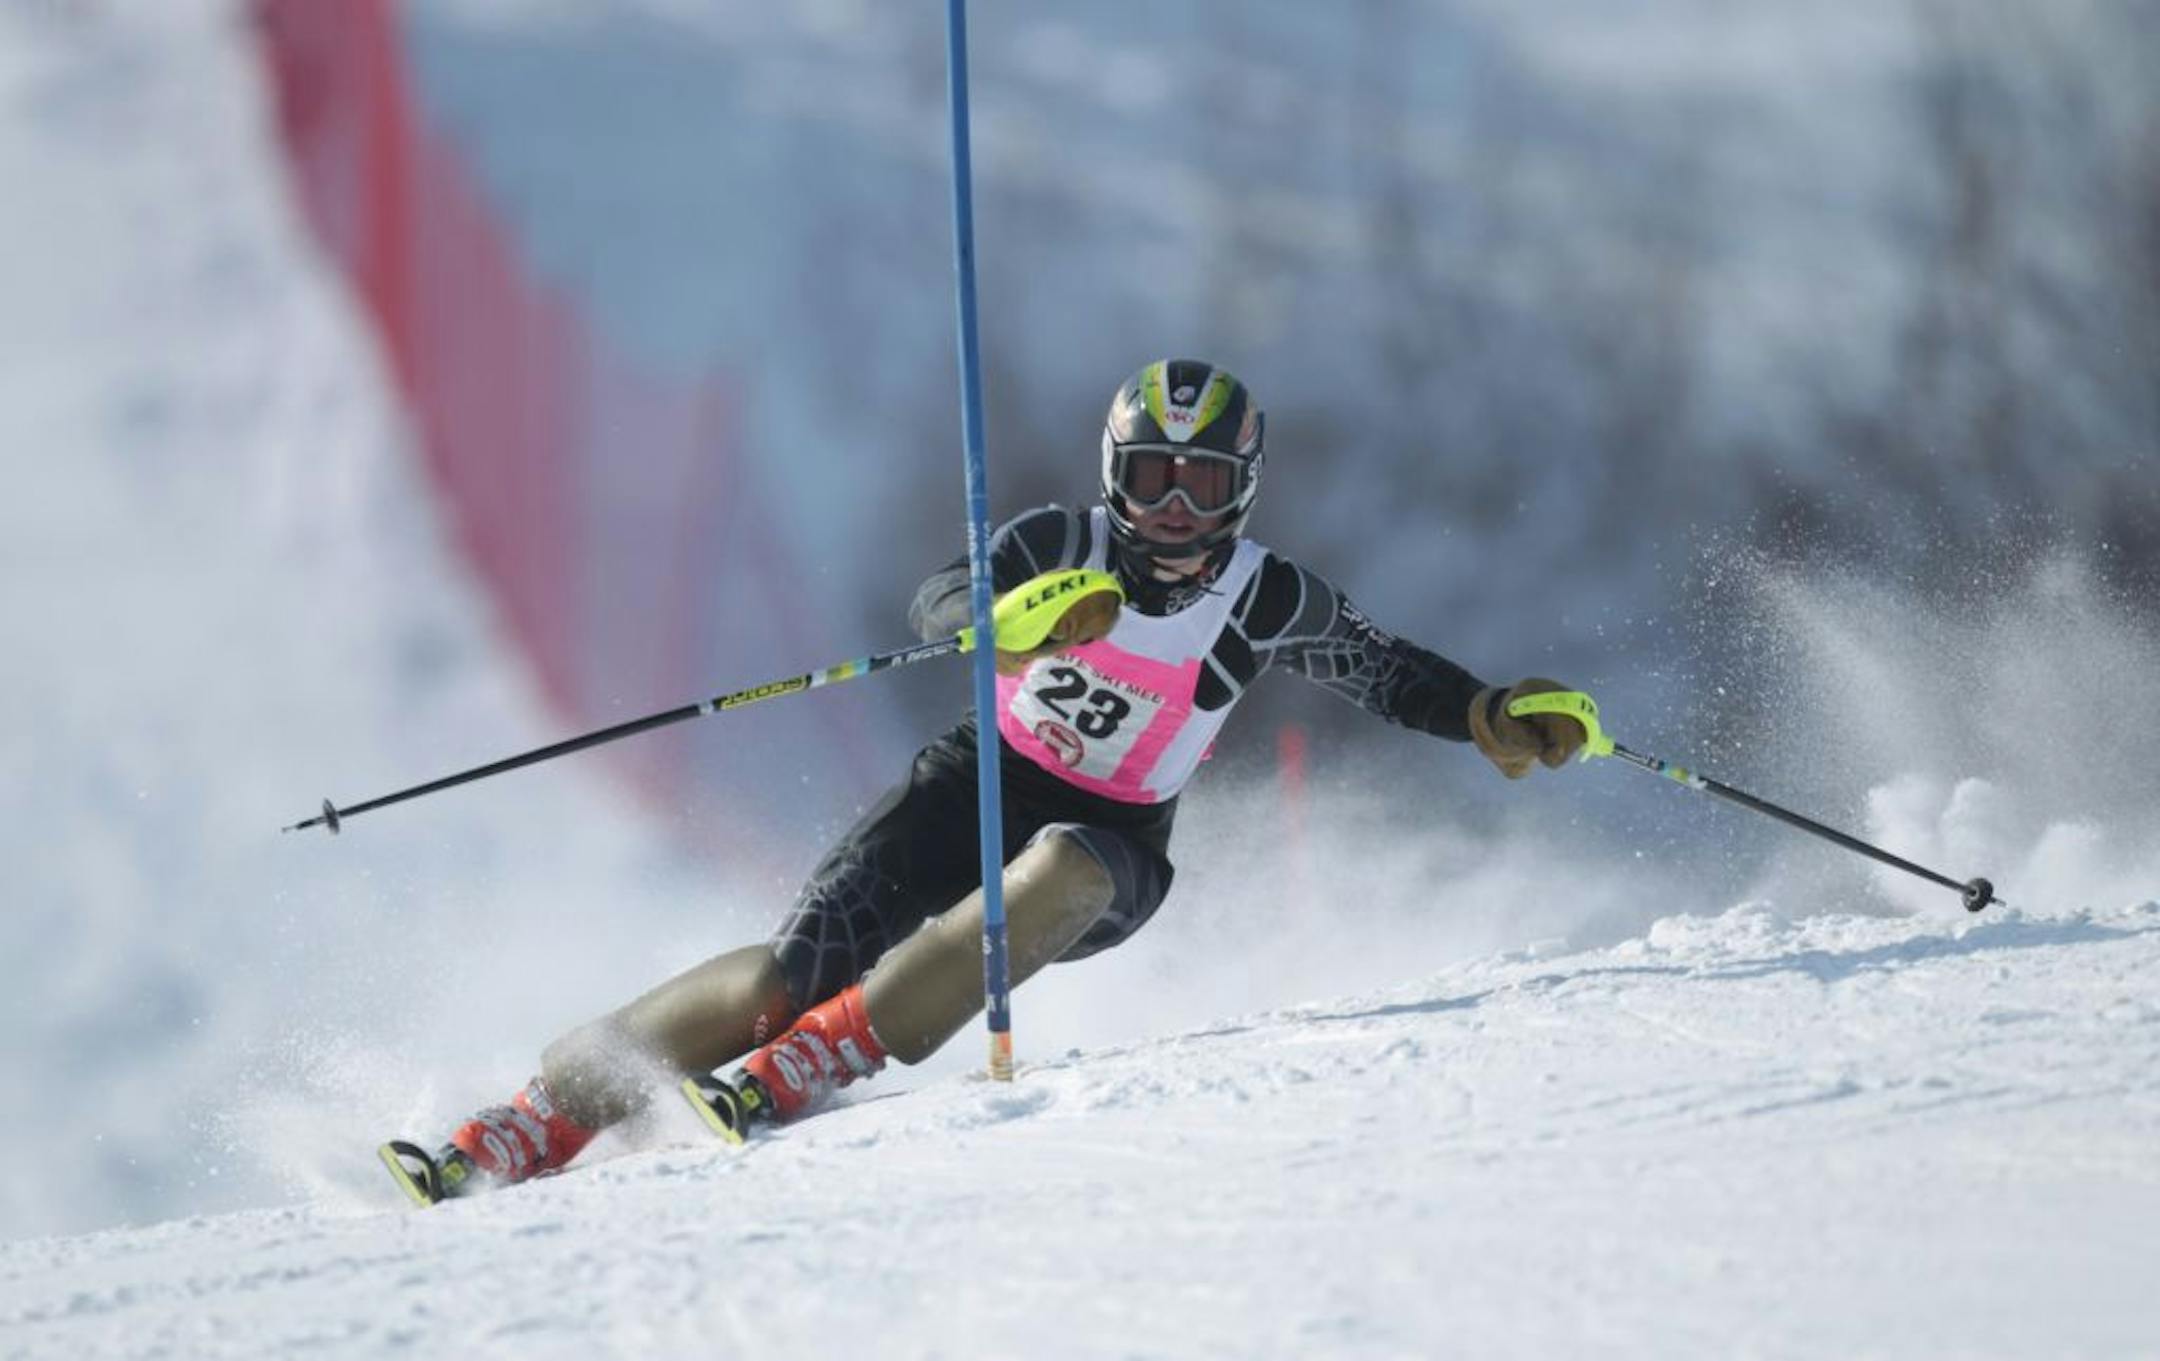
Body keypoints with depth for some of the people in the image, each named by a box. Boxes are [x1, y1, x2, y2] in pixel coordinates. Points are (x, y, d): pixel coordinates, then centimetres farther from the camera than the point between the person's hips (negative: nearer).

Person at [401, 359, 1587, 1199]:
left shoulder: (1268, 601, -7)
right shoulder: (1060, 546, -9)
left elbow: (1382, 670, 7)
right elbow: (939, 605, -24)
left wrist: (1489, 718, -10)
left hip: (1114, 844, 0)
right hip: (982, 785, 0)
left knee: (1059, 875, -39)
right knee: (789, 973, -21)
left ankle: (809, 1062, -39)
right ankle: (536, 1118, -16)